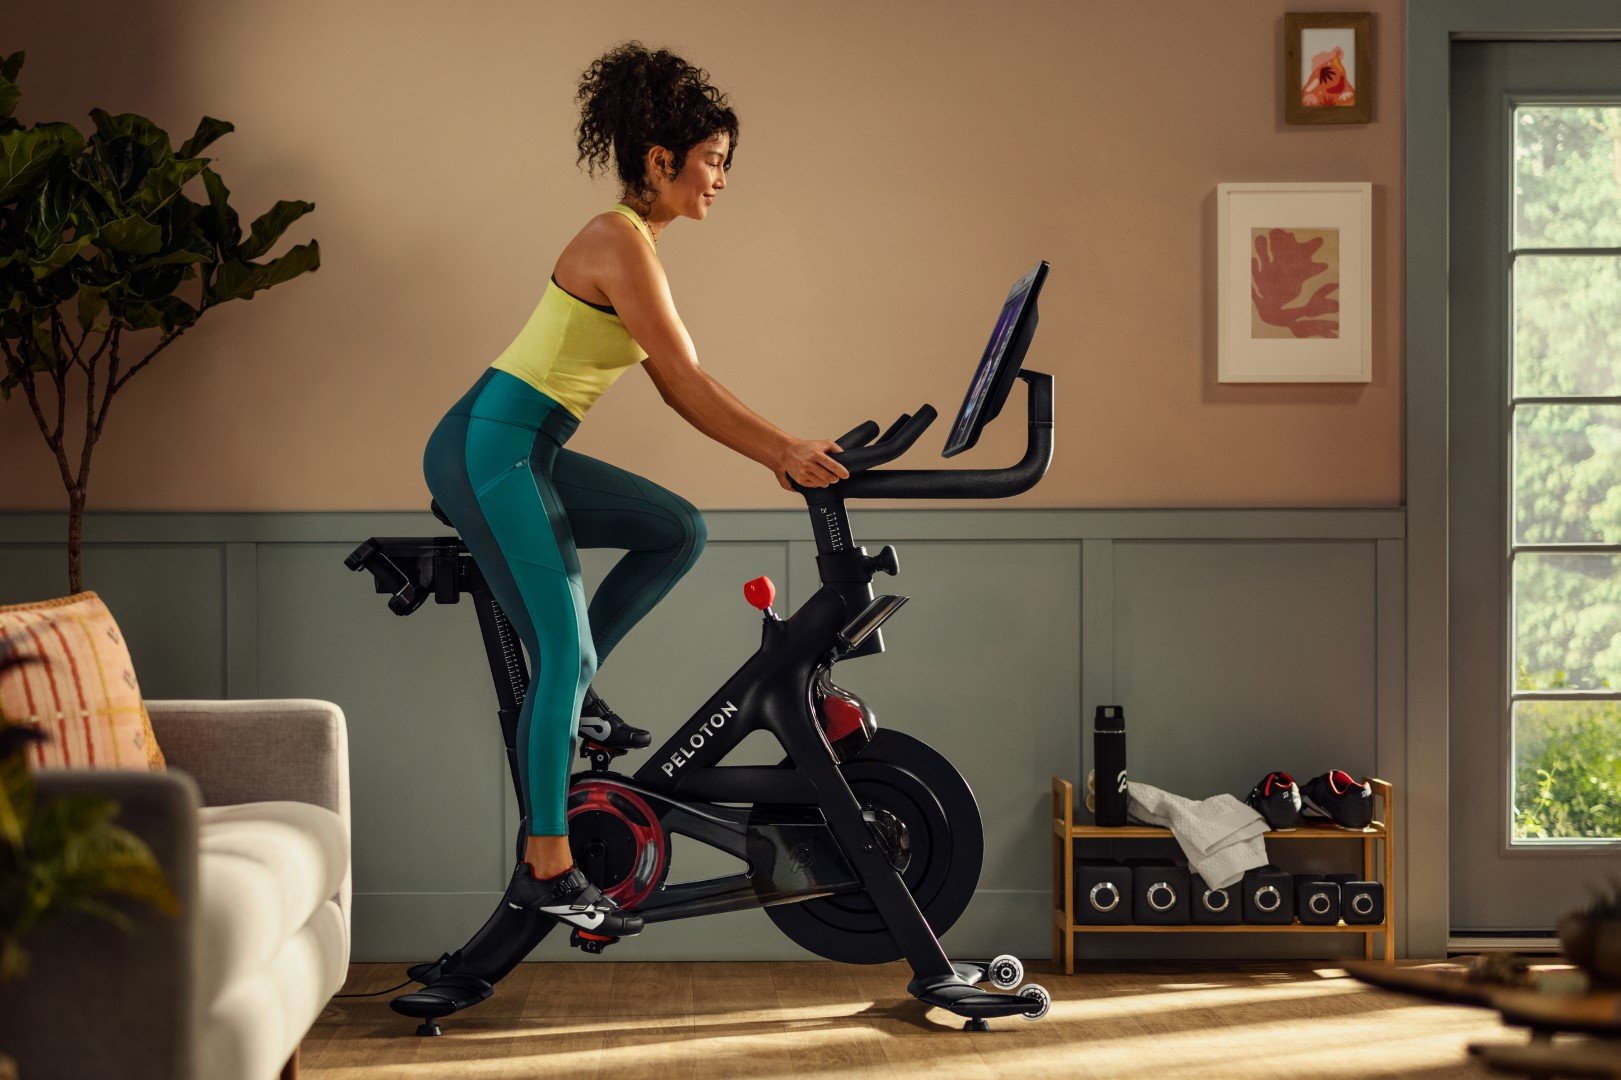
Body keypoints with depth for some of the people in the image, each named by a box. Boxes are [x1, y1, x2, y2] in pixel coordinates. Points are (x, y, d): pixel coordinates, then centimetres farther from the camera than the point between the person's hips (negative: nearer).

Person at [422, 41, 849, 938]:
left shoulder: (637, 243, 14)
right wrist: (784, 449, -16)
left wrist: (778, 450, 9)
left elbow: (679, 386, 15)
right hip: (490, 451, -9)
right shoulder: (620, 242, -15)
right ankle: (545, 869, -7)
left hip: (525, 454, 9)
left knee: (677, 531, 10)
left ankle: (567, 689, 14)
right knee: (565, 653, -11)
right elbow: (687, 384, -19)